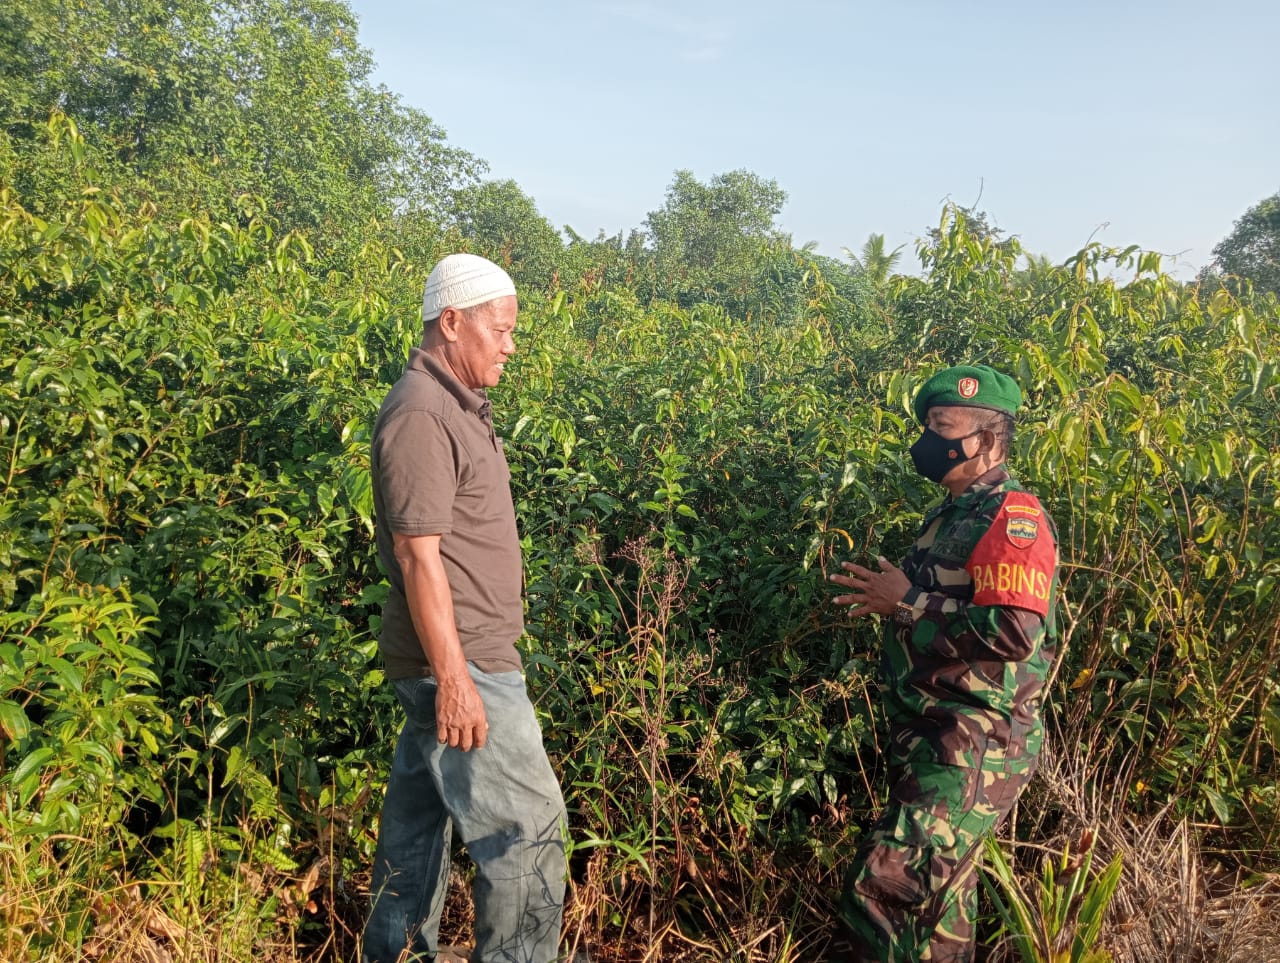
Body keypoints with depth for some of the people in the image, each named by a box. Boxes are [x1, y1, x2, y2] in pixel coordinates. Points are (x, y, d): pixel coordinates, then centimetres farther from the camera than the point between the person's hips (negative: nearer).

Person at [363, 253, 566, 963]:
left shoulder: (456, 407, 13)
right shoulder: (420, 415, -18)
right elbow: (418, 554, -22)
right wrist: (455, 681, -23)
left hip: (458, 657, 10)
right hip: (460, 663, -10)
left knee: (418, 817, 19)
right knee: (528, 826, -2)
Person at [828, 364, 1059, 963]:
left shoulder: (1011, 517, -14)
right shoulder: (949, 516, 15)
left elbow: (1015, 634, -26)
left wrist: (907, 602, -18)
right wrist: (883, 598, 8)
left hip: (977, 746, -9)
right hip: (927, 735, 10)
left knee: (882, 885, -14)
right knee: (940, 884, 18)